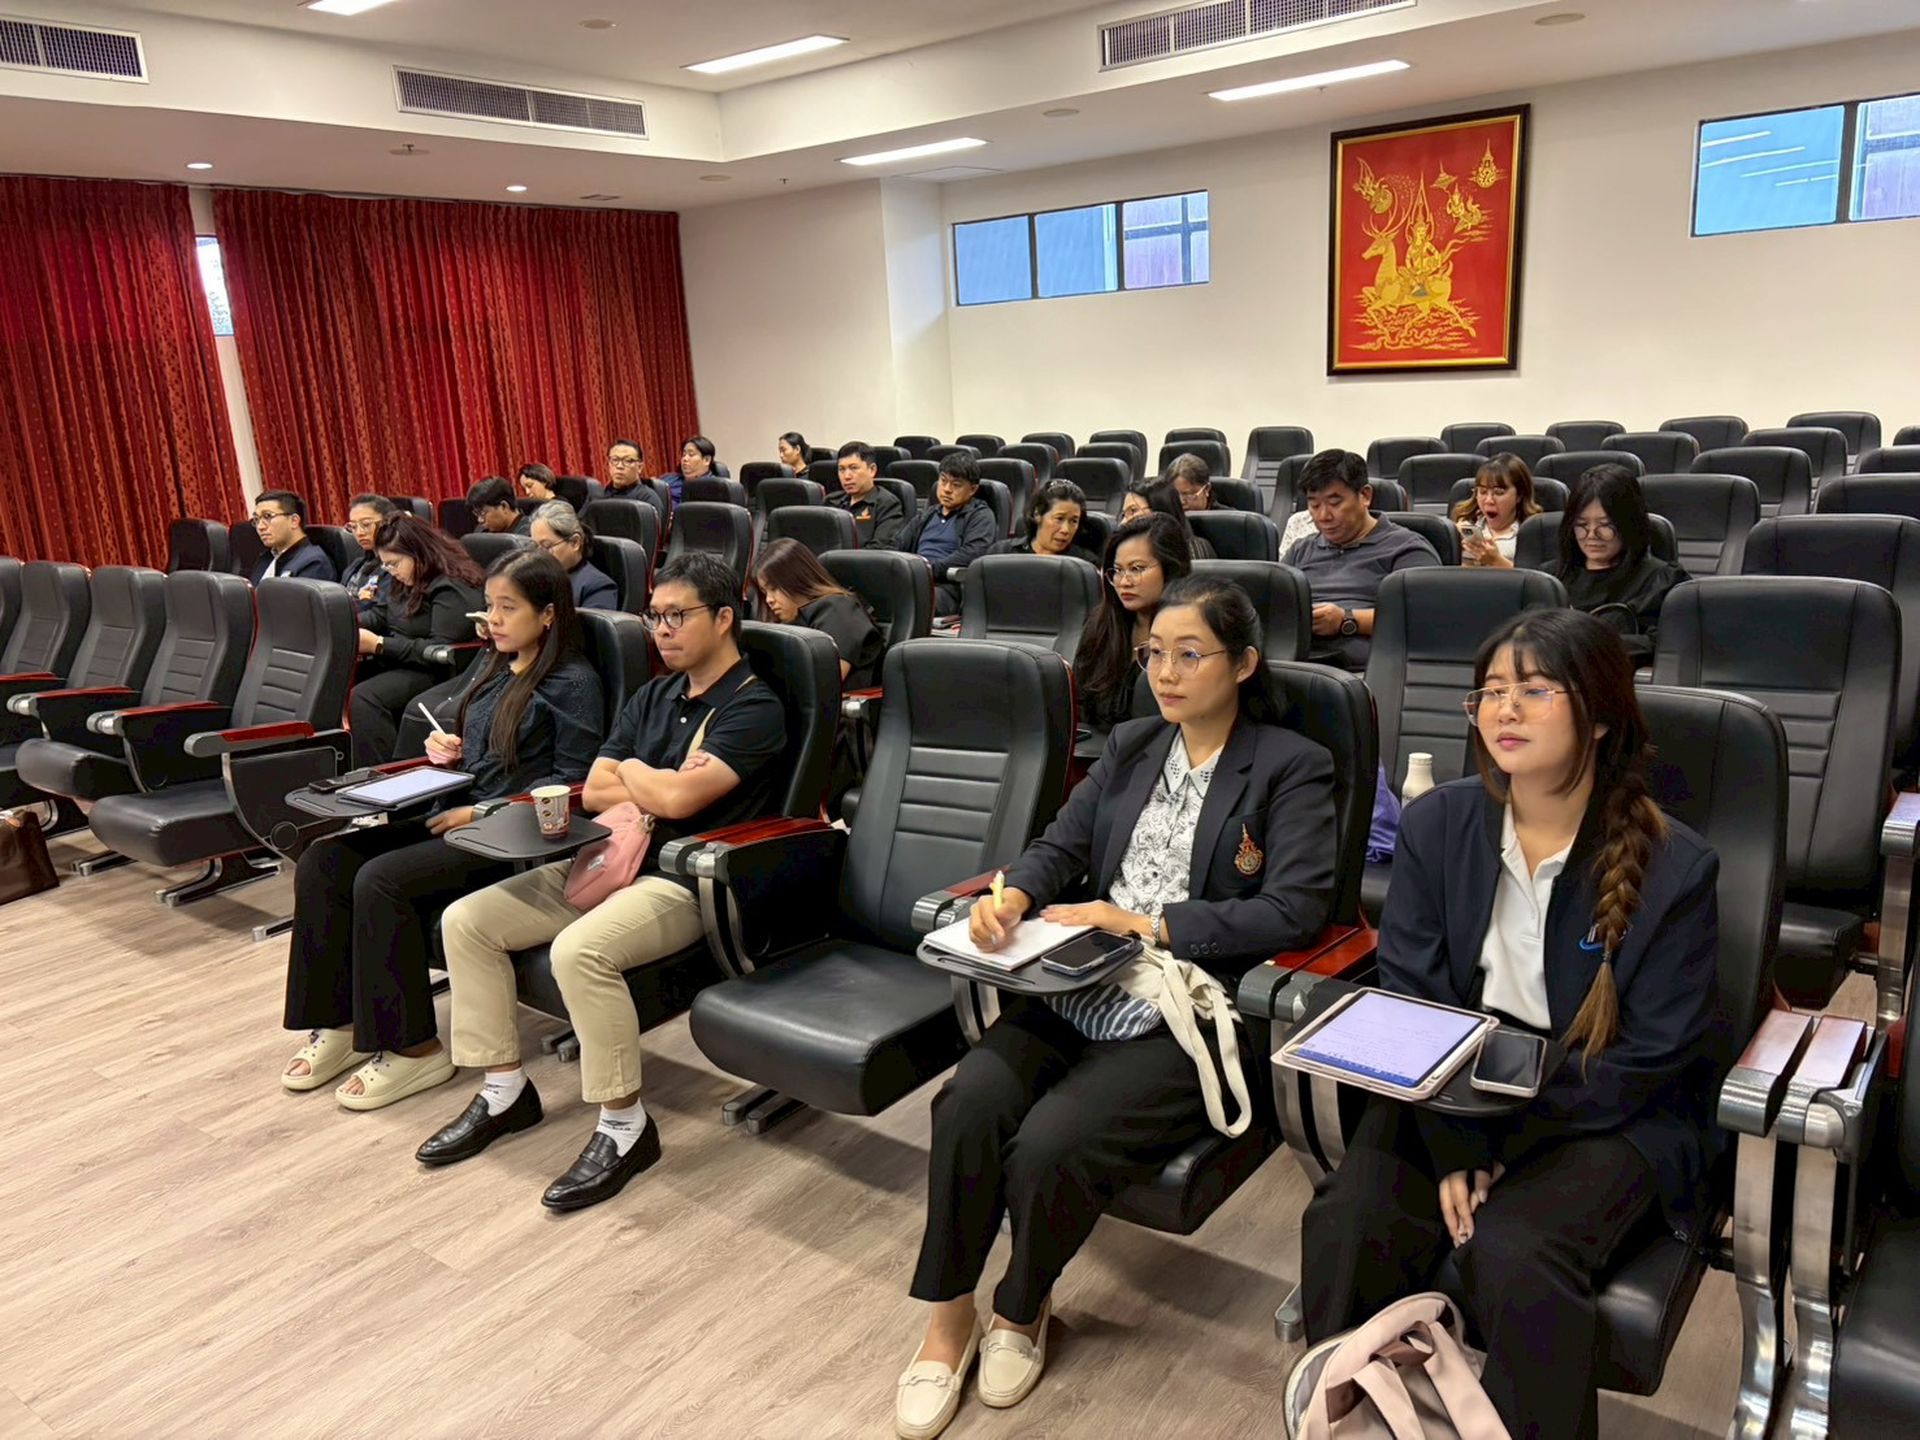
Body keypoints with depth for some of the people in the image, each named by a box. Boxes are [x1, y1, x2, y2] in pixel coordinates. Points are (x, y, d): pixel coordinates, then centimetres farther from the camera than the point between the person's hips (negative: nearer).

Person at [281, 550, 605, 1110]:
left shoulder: (572, 684, -8)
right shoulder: (492, 669, 18)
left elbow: (572, 782, -14)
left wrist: (483, 813, -17)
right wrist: (445, 748, 6)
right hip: (453, 811, 9)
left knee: (380, 880, -26)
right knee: (322, 861, -8)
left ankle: (414, 1049, -12)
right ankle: (338, 1023, 0)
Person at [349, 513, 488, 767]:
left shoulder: (454, 588, -18)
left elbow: (441, 651, -25)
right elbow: (379, 614, 20)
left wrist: (379, 645, -23)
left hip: (433, 673, -10)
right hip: (395, 662, 10)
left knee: (363, 697, -29)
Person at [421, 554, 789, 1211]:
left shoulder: (752, 707, -10)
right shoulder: (653, 696, 15)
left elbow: (679, 799, -22)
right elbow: (594, 792, 9)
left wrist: (633, 772, 0)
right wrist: (663, 786, -8)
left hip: (685, 882, -8)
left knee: (580, 950, -34)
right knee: (465, 921, -1)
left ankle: (625, 1126, -16)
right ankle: (505, 1091, 9)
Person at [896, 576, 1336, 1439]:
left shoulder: (1291, 769, 0)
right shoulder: (1130, 748, 18)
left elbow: (1296, 908, -12)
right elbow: (1061, 847, 14)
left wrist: (1146, 922, -16)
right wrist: (1014, 894, -10)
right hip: (1083, 986, 5)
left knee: (1049, 1145, -24)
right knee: (967, 1103, -20)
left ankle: (1021, 1310, 9)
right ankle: (948, 1318, 2)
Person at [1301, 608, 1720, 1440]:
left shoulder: (1672, 865, -13)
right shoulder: (1436, 824, -3)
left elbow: (1649, 1058, -11)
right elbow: (1408, 995, -4)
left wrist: (1499, 1148, -16)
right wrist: (1450, 1146, -17)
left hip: (1607, 1112, -3)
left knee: (1511, 1253, -28)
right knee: (1347, 1220, -19)